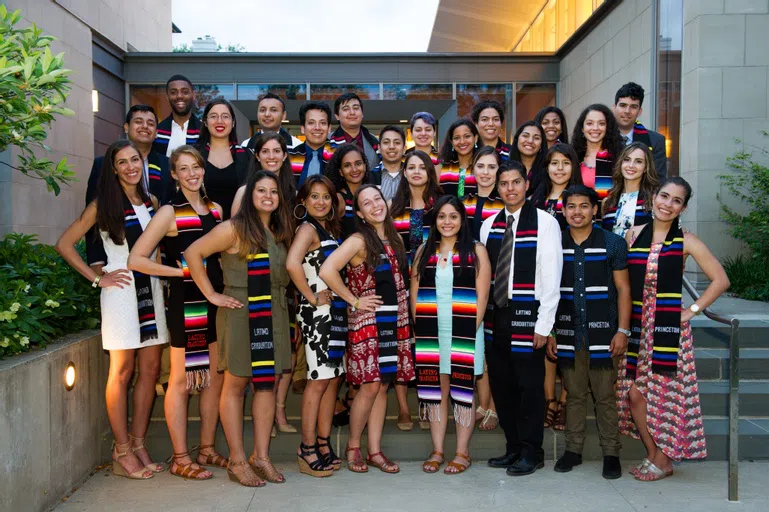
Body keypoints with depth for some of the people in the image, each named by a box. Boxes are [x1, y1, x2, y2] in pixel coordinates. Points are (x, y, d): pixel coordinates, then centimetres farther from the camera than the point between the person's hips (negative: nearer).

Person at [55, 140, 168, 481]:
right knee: (122, 371, -1)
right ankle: (123, 452, 7)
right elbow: (64, 244, -2)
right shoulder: (103, 205, -1)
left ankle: (138, 444, 16)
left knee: (151, 369, 5)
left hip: (151, 287, 5)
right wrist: (97, 278, -7)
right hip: (121, 289, -5)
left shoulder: (151, 202, 13)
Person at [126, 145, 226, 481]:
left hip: (215, 300, 6)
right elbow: (136, 259, -13)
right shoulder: (170, 213, -7)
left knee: (215, 377, 11)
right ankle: (180, 459, 12)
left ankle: (207, 450, 25)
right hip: (186, 301, -6)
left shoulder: (215, 208, 10)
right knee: (182, 381, 2)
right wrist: (182, 271, -13)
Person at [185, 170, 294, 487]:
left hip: (274, 315, 6)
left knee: (269, 384, 7)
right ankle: (237, 461, 11)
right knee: (236, 385, 2)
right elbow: (192, 253, -10)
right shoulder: (235, 228, -8)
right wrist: (211, 294, -11)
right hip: (240, 313, -6)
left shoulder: (281, 232, 11)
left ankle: (261, 456, 18)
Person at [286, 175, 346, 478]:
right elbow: (292, 263, -29)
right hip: (317, 313, -8)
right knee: (319, 380, -4)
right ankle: (308, 451, 5)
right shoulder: (308, 229, -10)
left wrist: (342, 300, 6)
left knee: (333, 378, 10)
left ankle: (323, 445, 20)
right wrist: (312, 297, -20)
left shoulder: (329, 229, 16)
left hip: (336, 311, 8)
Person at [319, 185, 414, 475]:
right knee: (370, 385, -6)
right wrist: (354, 301, -12)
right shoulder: (359, 240, -8)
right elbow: (327, 271, -20)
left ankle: (375, 451, 16)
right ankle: (353, 447, 12)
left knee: (383, 385, 8)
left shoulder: (393, 239, 12)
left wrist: (403, 314, 11)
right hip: (368, 320, -6)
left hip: (394, 320, 6)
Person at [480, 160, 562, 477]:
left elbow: (551, 277, -8)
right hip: (495, 315, 5)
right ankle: (513, 448, 24)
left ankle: (531, 453, 14)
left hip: (527, 316, -5)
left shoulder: (544, 222, -4)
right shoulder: (488, 226, 11)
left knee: (529, 386, 0)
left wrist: (543, 324, -12)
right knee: (501, 385, 10)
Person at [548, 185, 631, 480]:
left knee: (605, 396, 4)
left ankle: (611, 453, 16)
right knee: (574, 395, 10)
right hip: (568, 334, 2)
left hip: (602, 333, -2)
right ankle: (573, 450, 21)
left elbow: (623, 289, 2)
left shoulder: (612, 243, 1)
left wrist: (622, 330, -5)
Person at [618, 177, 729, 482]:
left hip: (669, 327, -3)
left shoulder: (686, 241, -1)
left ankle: (663, 459, 18)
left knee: (663, 393, 0)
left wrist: (692, 310, -6)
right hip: (637, 325, 4)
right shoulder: (633, 235, 7)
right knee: (633, 393, 3)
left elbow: (720, 280, 0)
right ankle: (653, 455, 22)